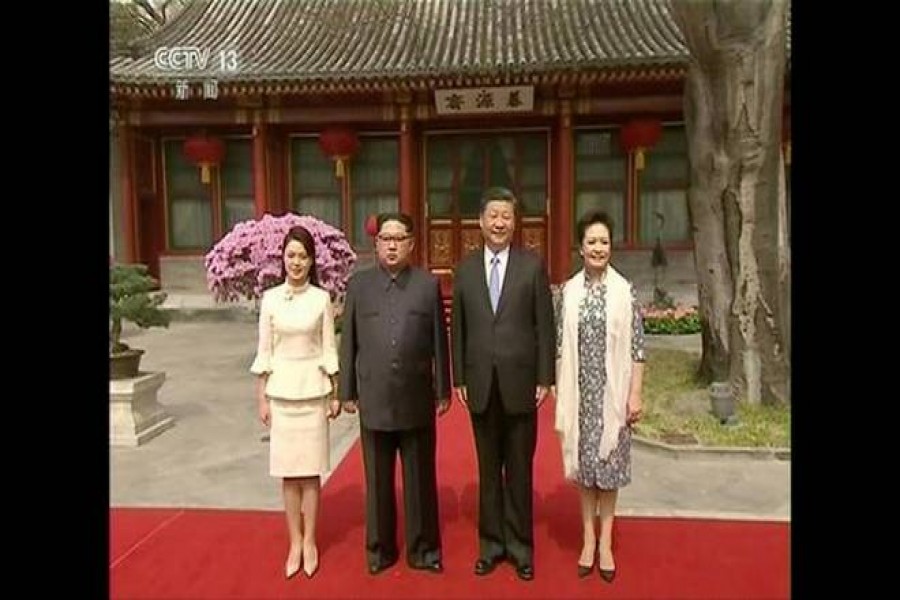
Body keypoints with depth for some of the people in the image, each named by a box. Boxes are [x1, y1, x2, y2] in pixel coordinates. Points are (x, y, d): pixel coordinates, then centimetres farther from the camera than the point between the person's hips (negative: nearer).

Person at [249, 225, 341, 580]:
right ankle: (295, 542, 21)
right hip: (281, 391, 1)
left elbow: (329, 350, 1)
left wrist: (335, 394, 1)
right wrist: (261, 397, 1)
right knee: (288, 471, 8)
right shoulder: (270, 298, 0)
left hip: (313, 390, -1)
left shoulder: (321, 298, -1)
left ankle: (310, 542, 20)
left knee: (311, 470, 6)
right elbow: (264, 353, 3)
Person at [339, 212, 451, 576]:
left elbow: (439, 342, 1)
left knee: (420, 479, 11)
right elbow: (349, 342, 4)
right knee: (378, 480, 13)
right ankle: (380, 548, 30)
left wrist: (443, 390, 2)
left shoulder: (428, 284, 0)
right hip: (374, 401, 1)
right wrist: (347, 391, 3)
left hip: (417, 400, -1)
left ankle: (423, 548, 27)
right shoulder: (359, 284, 2)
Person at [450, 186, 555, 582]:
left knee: (519, 469, 9)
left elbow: (544, 326, -2)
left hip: (520, 383, -2)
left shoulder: (533, 265, -1)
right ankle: (491, 543, 27)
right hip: (481, 384, 2)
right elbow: (458, 329, 6)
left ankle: (520, 546, 25)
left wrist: (545, 378, -5)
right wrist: (459, 378, 3)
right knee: (488, 469, 12)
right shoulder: (465, 269, 5)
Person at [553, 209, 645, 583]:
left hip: (613, 391, -1)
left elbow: (636, 348, -4)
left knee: (609, 462, 8)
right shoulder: (568, 291, 1)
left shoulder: (625, 290, -4)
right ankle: (588, 538, 26)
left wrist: (635, 395, -6)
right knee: (583, 461, 11)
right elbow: (560, 346, 3)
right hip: (579, 391, 2)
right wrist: (559, 391, 1)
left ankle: (605, 541, 23)